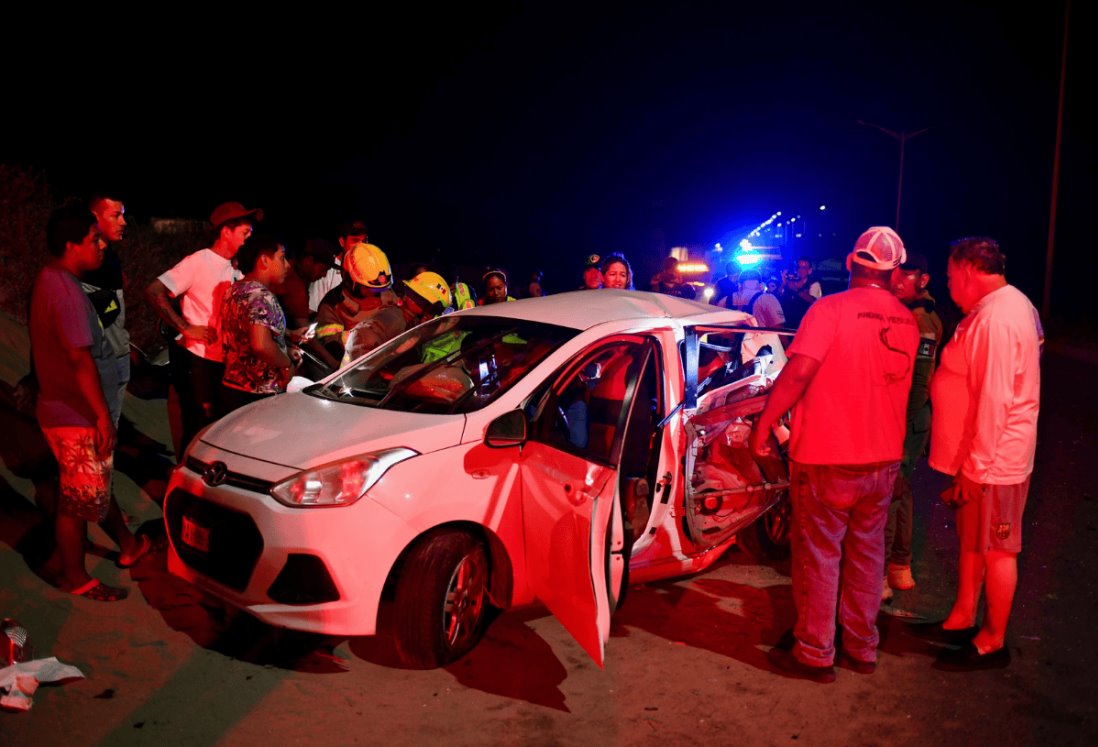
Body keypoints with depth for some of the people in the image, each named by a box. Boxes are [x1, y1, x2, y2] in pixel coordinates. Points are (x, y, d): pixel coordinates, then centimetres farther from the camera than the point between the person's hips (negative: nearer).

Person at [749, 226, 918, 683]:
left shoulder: (831, 309, -16)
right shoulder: (907, 323, 3)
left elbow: (798, 371, -25)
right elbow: (889, 383, 14)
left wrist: (763, 424, -17)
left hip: (826, 457, -5)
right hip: (883, 457, 6)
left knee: (818, 557, 6)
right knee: (867, 554, 18)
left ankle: (814, 655, 17)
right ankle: (862, 648, 29)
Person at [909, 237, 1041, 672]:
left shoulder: (995, 319, -24)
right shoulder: (1008, 304, 10)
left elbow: (994, 399, -26)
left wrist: (976, 465, -21)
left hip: (993, 460, -10)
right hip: (978, 455, 10)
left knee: (996, 551, 4)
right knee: (971, 541, 20)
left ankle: (993, 642, 19)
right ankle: (962, 620, 35)